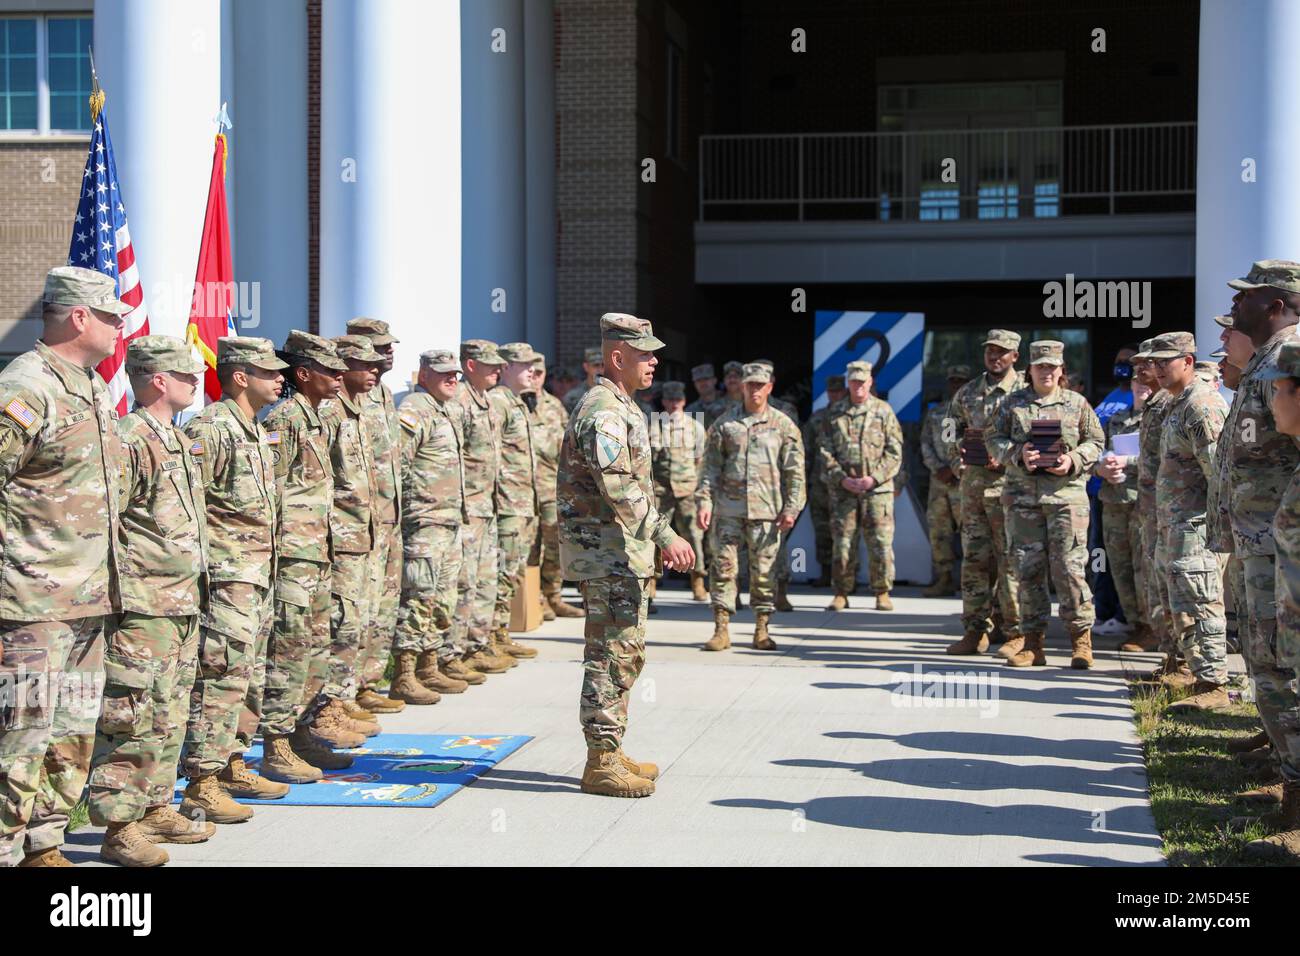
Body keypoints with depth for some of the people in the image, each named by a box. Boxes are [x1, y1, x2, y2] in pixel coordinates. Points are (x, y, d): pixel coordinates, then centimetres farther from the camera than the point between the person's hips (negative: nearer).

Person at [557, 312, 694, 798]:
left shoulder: (620, 408, 17)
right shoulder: (602, 412, -16)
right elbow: (619, 486, -26)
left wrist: (654, 540, 23)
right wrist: (664, 534, -26)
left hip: (622, 551, 11)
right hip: (606, 552, -11)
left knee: (621, 653, 14)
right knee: (614, 655, -7)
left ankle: (610, 753, 22)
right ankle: (601, 763, -2)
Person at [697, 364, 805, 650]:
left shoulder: (783, 425, 6)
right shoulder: (724, 424, 9)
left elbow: (795, 471, 5)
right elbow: (710, 466, 8)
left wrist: (791, 508, -2)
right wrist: (704, 501, -2)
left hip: (766, 510, -1)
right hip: (728, 509, 1)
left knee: (765, 570, 3)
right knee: (723, 566, -2)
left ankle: (761, 629, 11)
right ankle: (721, 629, 3)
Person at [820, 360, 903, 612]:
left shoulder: (884, 411, 6)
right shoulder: (836, 415, 10)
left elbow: (894, 452, 1)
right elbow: (826, 453, 7)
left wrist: (874, 477, -10)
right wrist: (842, 478, -7)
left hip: (877, 488, -1)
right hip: (842, 489, 1)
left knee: (881, 543, -3)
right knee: (842, 543, 2)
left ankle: (882, 593, 9)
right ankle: (841, 593, 11)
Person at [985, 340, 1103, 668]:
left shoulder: (1077, 403, 7)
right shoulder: (1013, 403, 9)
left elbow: (1095, 441, 10)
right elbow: (993, 438, 8)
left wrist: (1073, 461, -9)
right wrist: (1018, 455, -11)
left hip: (1066, 494, -2)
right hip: (1023, 494, 2)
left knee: (1069, 566, -6)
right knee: (1027, 568, 3)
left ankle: (1081, 641, 4)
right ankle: (1033, 643, 10)